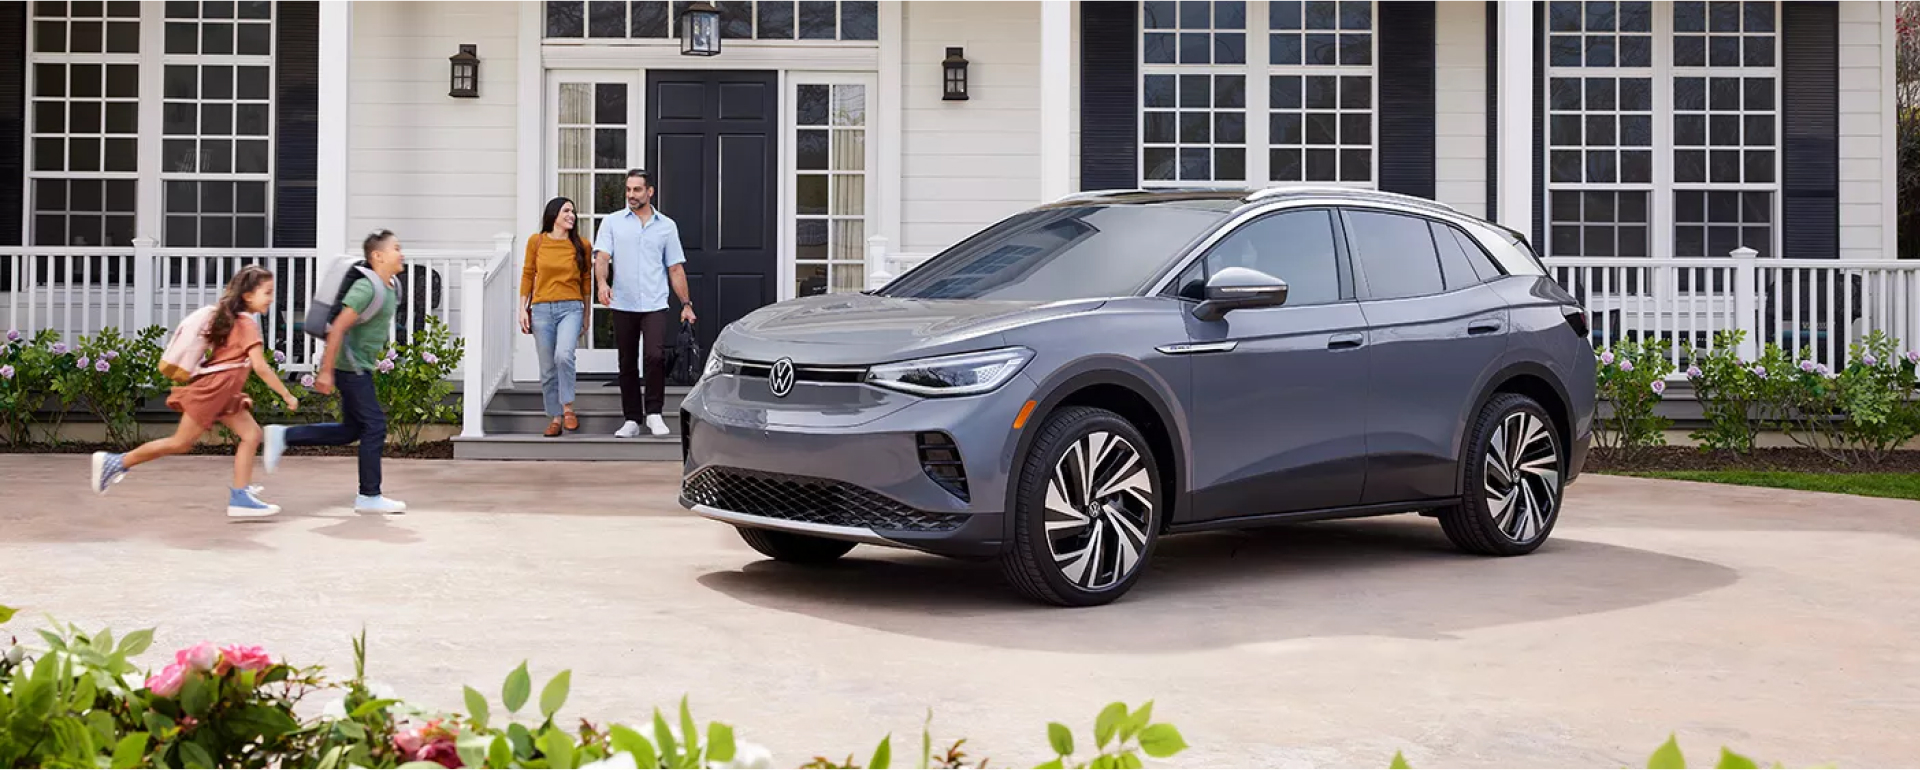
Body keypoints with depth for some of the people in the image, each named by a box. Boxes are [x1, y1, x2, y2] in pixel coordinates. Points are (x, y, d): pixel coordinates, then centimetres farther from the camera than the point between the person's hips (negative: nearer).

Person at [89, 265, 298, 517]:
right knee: (180, 443, -2)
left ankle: (240, 497, -3)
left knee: (251, 435, 1)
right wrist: (286, 395, -18)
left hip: (223, 394, 10)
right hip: (211, 391, -10)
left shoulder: (233, 319, 14)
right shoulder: (248, 325, -16)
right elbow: (260, 366, -24)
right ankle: (115, 462, 8)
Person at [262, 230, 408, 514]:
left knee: (350, 431, 12)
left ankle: (283, 436, 18)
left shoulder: (389, 289, 11)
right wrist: (326, 371, -23)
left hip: (360, 368, 10)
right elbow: (338, 327, -22)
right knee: (374, 425, -6)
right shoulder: (367, 288, -19)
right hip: (351, 367, -10)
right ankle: (369, 496, 0)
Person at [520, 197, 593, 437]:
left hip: (571, 308, -1)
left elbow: (585, 280, 12)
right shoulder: (536, 242, 4)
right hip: (542, 309, 1)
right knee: (547, 369, 4)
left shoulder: (581, 245, 5)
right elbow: (528, 275, 9)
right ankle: (555, 417, 14)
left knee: (564, 355, -25)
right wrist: (522, 309, 5)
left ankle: (567, 408, -10)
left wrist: (586, 314, 13)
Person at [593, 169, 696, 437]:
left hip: (655, 306, -1)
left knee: (656, 356, -18)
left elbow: (675, 268, 12)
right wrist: (601, 282, -25)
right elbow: (601, 256, -5)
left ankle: (654, 413, -5)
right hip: (623, 305, 1)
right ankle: (632, 419, 15)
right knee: (627, 364, 6)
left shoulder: (666, 226, 9)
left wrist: (686, 304, 8)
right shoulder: (612, 222, 7)